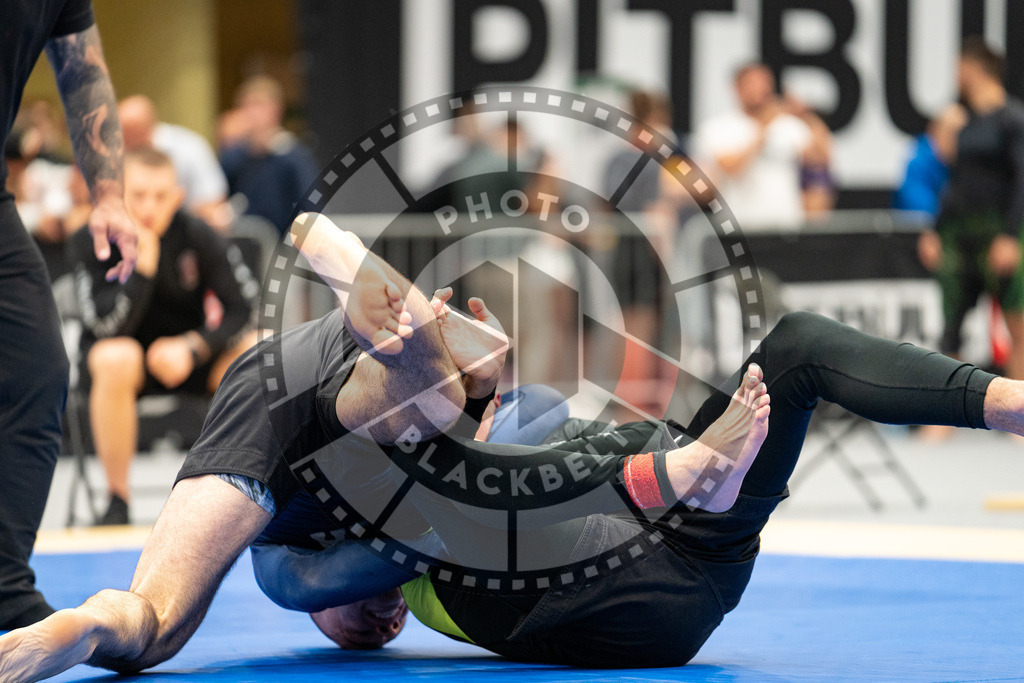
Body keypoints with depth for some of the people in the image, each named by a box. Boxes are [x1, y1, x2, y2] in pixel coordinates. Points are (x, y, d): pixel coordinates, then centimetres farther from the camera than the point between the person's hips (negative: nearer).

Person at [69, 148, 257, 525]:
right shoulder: (91, 240, -16)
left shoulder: (196, 235, -11)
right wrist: (143, 265, -35)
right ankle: (118, 498, -23)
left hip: (182, 354, 2)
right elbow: (109, 327, -26)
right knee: (116, 359, -39)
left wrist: (193, 347, -24)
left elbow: (247, 307, -11)